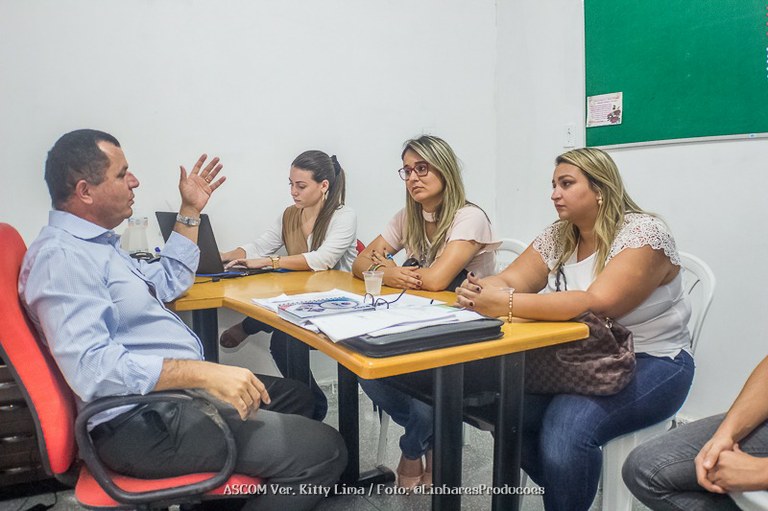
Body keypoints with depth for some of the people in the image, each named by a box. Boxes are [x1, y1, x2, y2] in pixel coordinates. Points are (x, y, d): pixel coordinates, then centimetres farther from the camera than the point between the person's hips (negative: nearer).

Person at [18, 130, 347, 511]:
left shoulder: (94, 243, 15)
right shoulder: (61, 256, -19)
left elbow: (167, 282, 26)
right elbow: (91, 368, -31)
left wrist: (190, 211, 23)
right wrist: (204, 373, -35)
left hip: (170, 392, 11)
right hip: (146, 423, -11)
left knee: (299, 398, 20)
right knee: (324, 450, -15)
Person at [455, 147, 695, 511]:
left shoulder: (643, 234, -16)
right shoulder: (558, 237, 5)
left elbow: (597, 304, -30)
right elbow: (510, 280, -3)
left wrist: (508, 304, -36)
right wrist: (479, 290, -26)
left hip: (650, 363, -6)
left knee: (567, 427, -30)